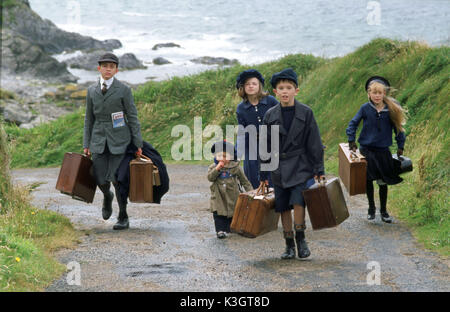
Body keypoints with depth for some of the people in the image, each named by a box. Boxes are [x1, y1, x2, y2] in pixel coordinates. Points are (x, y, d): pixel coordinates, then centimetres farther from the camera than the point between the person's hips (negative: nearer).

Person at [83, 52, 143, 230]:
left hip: (119, 140, -3)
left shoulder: (124, 90, -2)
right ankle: (107, 196, 33)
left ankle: (123, 218, 10)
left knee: (117, 179, -6)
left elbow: (132, 117, -1)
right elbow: (89, 119, 13)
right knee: (100, 179, -4)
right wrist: (86, 144, 9)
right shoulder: (92, 91, 8)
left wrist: (138, 144, -3)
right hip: (99, 140, 3)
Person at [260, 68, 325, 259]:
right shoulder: (270, 115, 3)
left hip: (301, 166, -2)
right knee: (284, 208, 5)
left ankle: (301, 239, 2)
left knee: (298, 202, -16)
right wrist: (264, 174, 8)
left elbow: (315, 143, 0)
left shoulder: (306, 113, -3)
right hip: (279, 168, 2)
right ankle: (289, 245, 16)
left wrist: (319, 169, -2)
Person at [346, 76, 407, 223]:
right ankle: (371, 208, 23)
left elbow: (398, 128, 7)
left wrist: (400, 146, 9)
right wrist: (351, 141, -2)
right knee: (369, 180, 7)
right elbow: (353, 124, 4)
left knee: (383, 181, 7)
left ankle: (383, 210, 20)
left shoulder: (391, 110, -3)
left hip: (383, 150, 1)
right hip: (367, 149, -1)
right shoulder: (365, 109, -5)